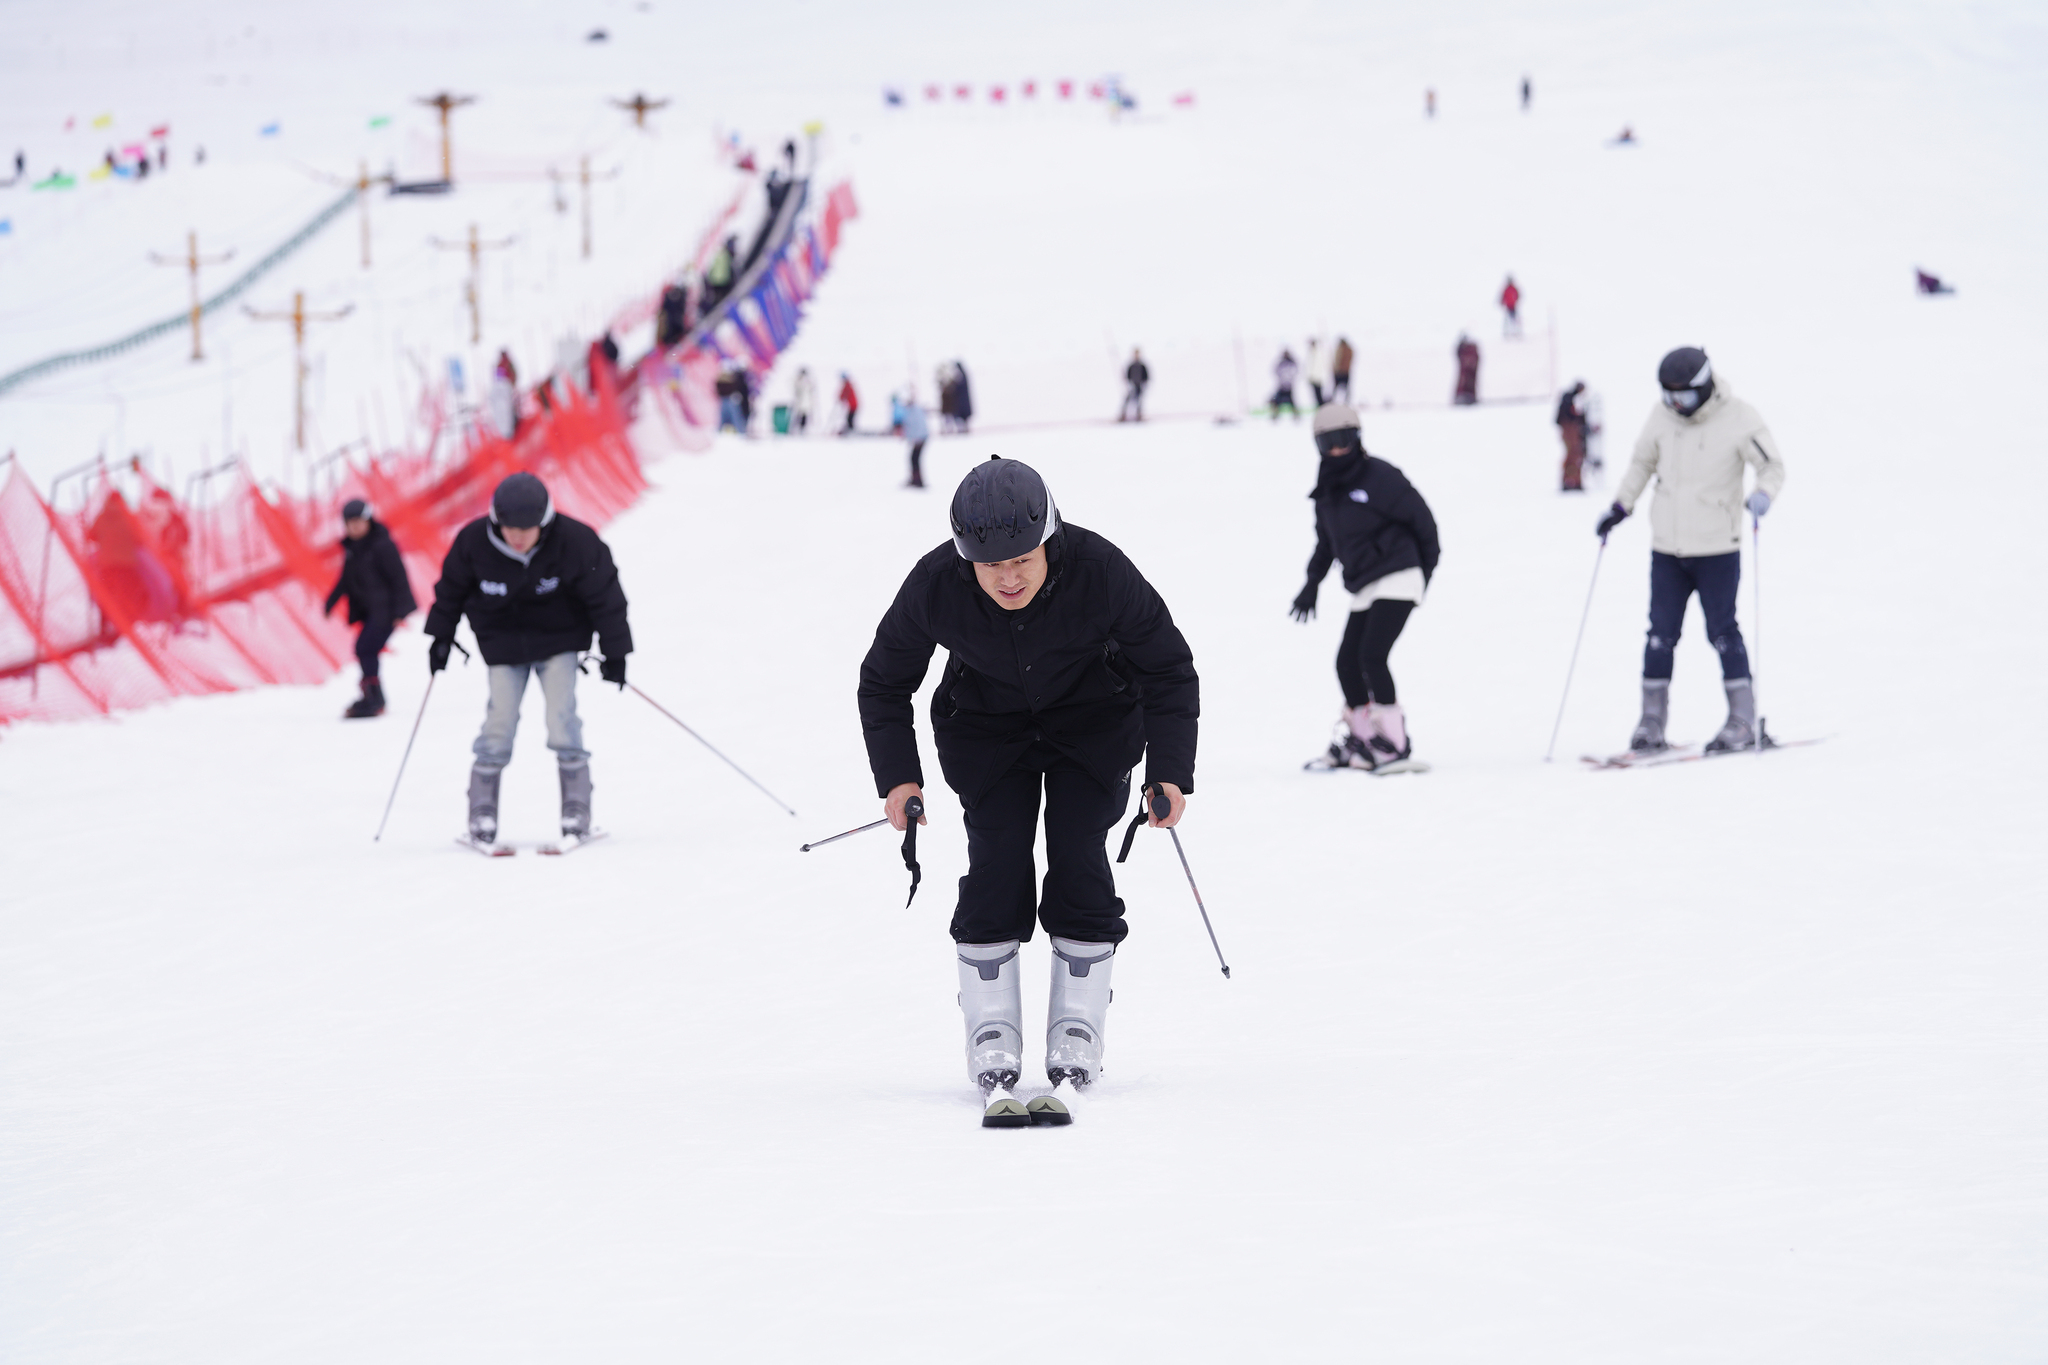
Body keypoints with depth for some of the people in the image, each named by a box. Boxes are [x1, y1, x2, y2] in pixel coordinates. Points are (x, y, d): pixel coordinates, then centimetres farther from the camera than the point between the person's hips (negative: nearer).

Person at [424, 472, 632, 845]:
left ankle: (576, 811, -4)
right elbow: (451, 590, 1)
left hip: (558, 640, -1)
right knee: (500, 720, -9)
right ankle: (482, 812, -1)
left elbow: (604, 596, -10)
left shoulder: (575, 542, -22)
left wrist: (614, 653, -6)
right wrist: (440, 638, 7)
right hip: (503, 642, 1)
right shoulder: (474, 542, -19)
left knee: (561, 716, -12)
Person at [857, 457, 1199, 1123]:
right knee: (996, 862, -10)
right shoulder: (934, 586, -29)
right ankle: (992, 1036, -2)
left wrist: (1170, 770, -22)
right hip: (987, 727, 1)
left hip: (1093, 723, -1)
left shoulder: (1100, 571, -32)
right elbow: (884, 681, -9)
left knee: (1079, 859, -9)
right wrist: (898, 776, -18)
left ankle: (1077, 1029, 3)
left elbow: (1169, 668, -17)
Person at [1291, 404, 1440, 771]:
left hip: (1396, 581, -8)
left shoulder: (1379, 477, -11)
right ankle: (1359, 739, 18)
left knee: (1372, 656, -18)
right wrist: (1312, 583, 16)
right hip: (1364, 590, 8)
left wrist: (1427, 566, 3)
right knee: (1347, 661, 4)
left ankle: (1395, 742, -14)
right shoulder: (1327, 492, 11)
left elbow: (1419, 515, -4)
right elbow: (1326, 541, 24)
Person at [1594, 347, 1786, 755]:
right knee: (1661, 634, 4)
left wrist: (1763, 495, -25)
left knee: (1722, 633, -2)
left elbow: (1772, 465, -5)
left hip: (1718, 548, -4)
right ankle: (1652, 722, 9)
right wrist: (1621, 506, 15)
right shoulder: (1662, 418, 1)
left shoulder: (1738, 419, -11)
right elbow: (1642, 462, 18)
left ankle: (1743, 720, 6)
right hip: (1667, 548, 4)